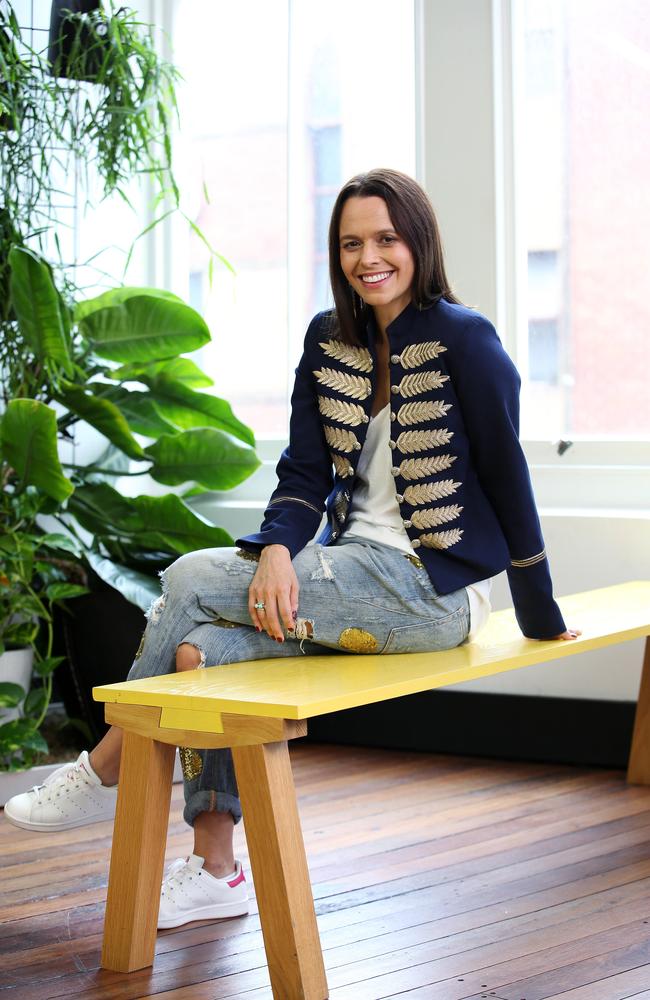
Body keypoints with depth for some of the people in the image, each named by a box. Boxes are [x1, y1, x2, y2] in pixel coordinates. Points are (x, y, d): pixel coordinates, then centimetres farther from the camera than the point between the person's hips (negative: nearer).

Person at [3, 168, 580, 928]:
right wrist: (276, 550, -17)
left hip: (434, 586, -6)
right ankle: (214, 871, -10)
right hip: (360, 570, 6)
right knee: (200, 646, -19)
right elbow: (306, 475, 5)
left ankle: (105, 772, -1)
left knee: (191, 579, -18)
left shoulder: (464, 340, -10)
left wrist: (542, 621, -1)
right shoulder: (329, 340, 9)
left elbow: (508, 476, -7)